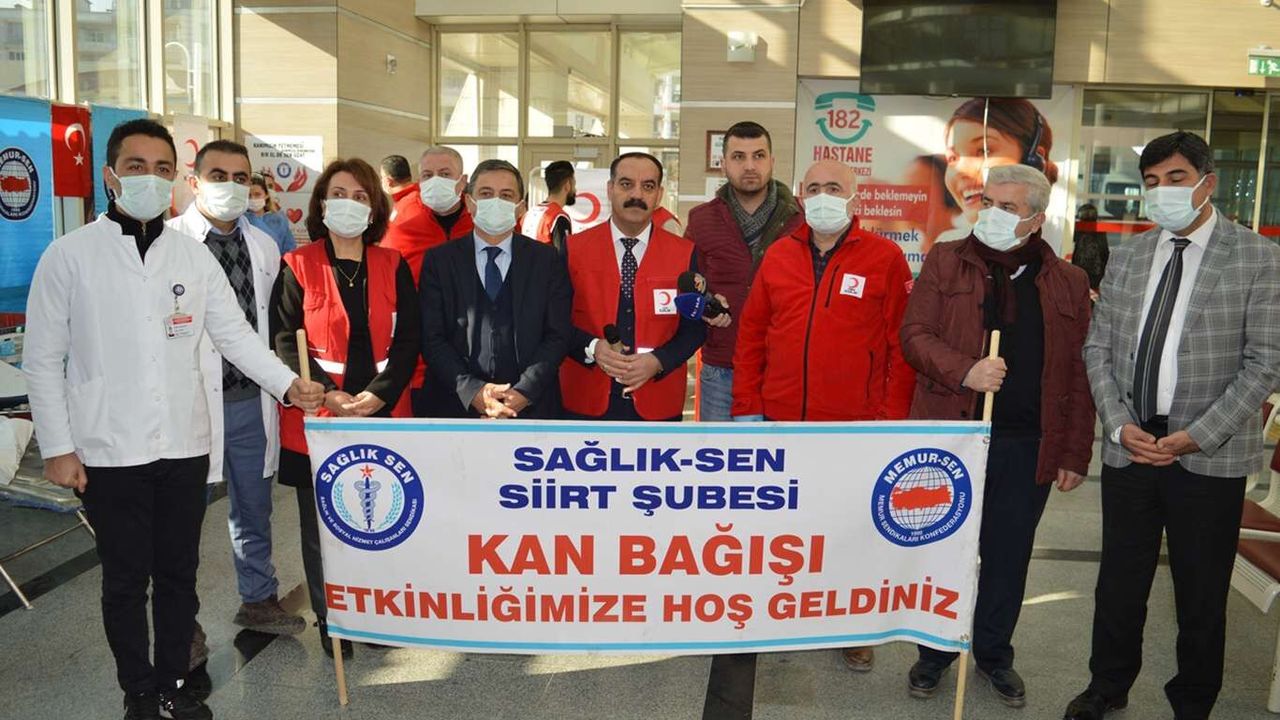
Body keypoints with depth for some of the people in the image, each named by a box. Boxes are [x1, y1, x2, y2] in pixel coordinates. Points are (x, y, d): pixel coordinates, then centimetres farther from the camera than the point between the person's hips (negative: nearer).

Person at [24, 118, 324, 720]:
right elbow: (43, 360, -2)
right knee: (125, 580, 10)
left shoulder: (194, 256, 5)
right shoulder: (69, 256, -3)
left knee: (179, 574, 13)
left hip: (184, 445, 3)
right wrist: (57, 447, -5)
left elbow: (235, 335, 3)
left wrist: (288, 383, -9)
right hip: (109, 451, -2)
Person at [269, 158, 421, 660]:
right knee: (321, 523, 7)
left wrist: (379, 394, -11)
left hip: (382, 412, 1)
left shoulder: (393, 266, 7)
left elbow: (408, 339, 2)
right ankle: (329, 620, 21)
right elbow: (285, 339, -3)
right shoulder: (298, 267, 2)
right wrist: (328, 394, -15)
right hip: (317, 416, -1)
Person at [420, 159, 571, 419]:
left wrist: (524, 391, -14)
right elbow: (432, 338, -3)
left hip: (531, 406, 0)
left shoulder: (546, 259, 3)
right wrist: (473, 391, -15)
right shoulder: (439, 260, 2)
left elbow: (558, 334, -2)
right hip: (458, 406, 0)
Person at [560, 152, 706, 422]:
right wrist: (593, 348, -18)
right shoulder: (573, 249, 0)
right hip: (586, 403, 0)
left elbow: (695, 326, 1)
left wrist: (658, 361, -15)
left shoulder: (684, 254, 1)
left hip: (657, 406, 1)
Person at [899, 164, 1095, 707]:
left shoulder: (1067, 283, 6)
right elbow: (914, 334, -5)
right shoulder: (945, 262, 3)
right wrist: (965, 372, -23)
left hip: (1027, 447, 1)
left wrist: (1075, 454, 3)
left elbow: (1077, 375, 5)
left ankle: (994, 653, 32)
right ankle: (935, 651, 28)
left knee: (1008, 556, 13)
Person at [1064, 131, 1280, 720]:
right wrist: (1119, 425, -5)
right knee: (1119, 581, 15)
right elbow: (1098, 347, 8)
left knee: (1202, 593, 11)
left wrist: (1196, 436, -15)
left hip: (1210, 456, -3)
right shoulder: (1127, 256, 8)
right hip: (1129, 447, 3)